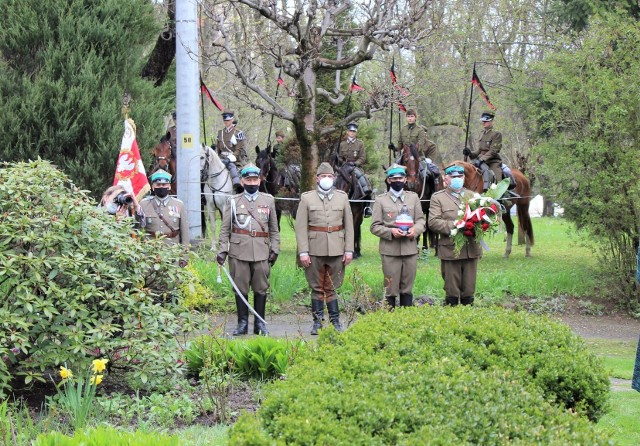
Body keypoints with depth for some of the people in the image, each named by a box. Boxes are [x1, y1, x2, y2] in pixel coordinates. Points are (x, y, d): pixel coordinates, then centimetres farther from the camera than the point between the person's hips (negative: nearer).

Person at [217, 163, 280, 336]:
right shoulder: (233, 201, 7)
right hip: (239, 252, -1)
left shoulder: (268, 200, 11)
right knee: (240, 288, 2)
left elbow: (274, 229, 13)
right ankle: (242, 323, 8)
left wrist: (275, 250, 6)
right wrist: (222, 250, -3)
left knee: (261, 288, 3)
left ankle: (260, 323, 11)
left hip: (261, 252, 1)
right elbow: (225, 229, 6)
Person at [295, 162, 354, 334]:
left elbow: (349, 225, 9)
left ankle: (335, 321, 9)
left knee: (332, 287, 4)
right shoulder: (306, 198, 3)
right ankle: (317, 323, 9)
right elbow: (301, 227, -1)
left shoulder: (342, 197, 9)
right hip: (315, 251, -1)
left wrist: (349, 250, 2)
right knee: (317, 288, 4)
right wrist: (303, 252, -8)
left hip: (336, 250, 1)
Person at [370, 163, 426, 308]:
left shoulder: (413, 197, 13)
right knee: (391, 290, -1)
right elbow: (374, 227, 1)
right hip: (390, 250, -2)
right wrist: (390, 232, -17)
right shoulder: (381, 200, 4)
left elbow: (421, 220, 11)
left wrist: (415, 230, -11)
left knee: (407, 290, 8)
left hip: (410, 249, 3)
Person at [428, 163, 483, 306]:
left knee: (469, 291, 7)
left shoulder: (472, 196, 17)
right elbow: (433, 222, -7)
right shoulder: (438, 198, 3)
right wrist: (453, 225, -19)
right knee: (452, 292, 1)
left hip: (471, 250, 4)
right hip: (450, 250, -4)